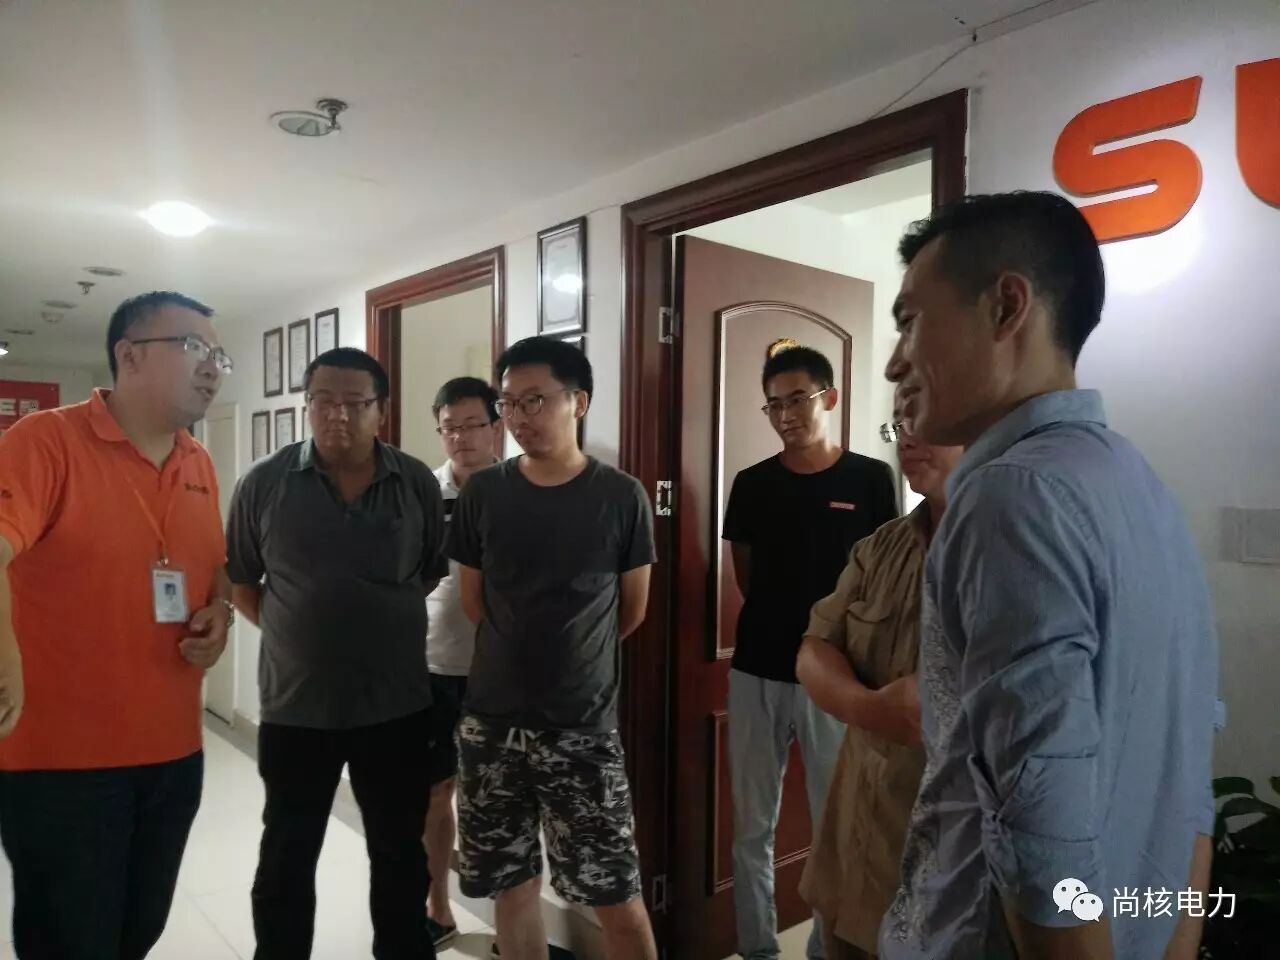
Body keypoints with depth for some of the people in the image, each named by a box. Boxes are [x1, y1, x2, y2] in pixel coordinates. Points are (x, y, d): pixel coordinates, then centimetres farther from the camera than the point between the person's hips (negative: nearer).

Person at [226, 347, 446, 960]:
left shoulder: (418, 485, -3)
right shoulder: (265, 484, -5)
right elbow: (237, 581, 5)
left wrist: (386, 623, 2)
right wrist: (290, 632, -1)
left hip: (398, 706, 1)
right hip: (294, 708, 0)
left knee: (401, 855, 17)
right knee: (286, 858, 16)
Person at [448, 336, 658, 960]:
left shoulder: (621, 497, -6)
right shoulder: (482, 493, -1)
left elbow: (632, 612, 4)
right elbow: (473, 603, 9)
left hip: (583, 727, -2)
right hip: (491, 724, 2)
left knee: (617, 898, 4)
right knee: (512, 887, 14)